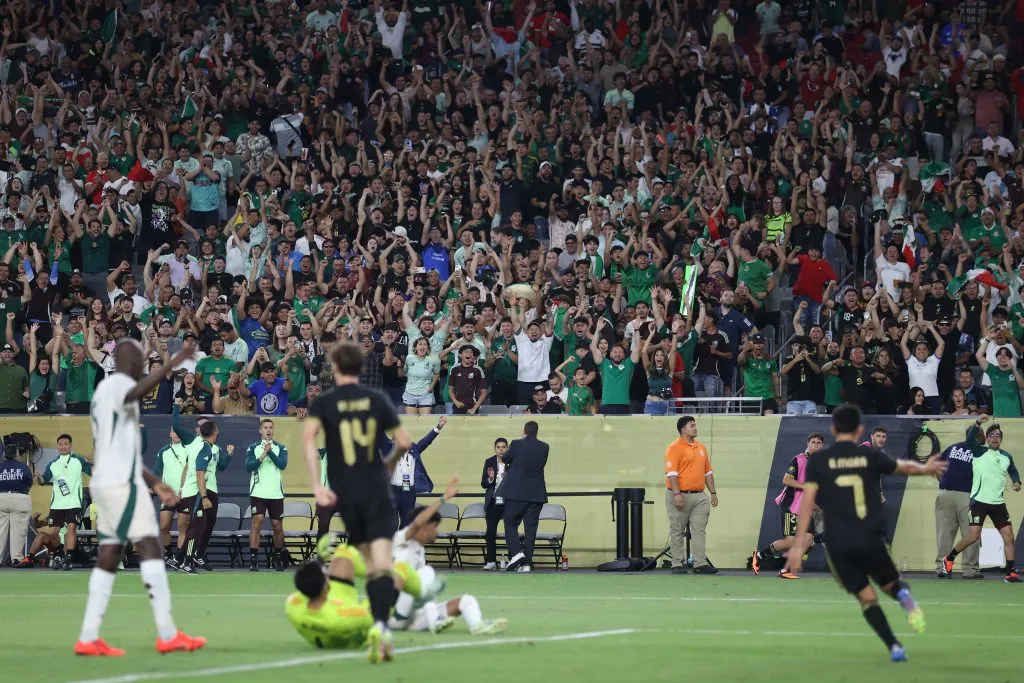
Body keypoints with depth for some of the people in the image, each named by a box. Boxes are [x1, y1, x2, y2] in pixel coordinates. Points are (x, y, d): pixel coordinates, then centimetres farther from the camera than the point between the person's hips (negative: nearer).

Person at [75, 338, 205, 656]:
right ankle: (167, 635, -16)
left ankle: (88, 638, 4)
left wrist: (154, 482, 29)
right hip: (120, 483, -10)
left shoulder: (109, 390, 23)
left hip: (107, 483, 10)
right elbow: (137, 392, -34)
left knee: (108, 557, 8)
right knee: (150, 547, -11)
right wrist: (173, 364, -40)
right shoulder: (117, 384, -7)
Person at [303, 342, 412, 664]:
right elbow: (404, 442, 4)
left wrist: (317, 486, -16)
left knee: (368, 561, 14)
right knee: (382, 562, -8)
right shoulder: (377, 400, 5)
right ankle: (380, 624, -27)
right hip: (377, 491, -1)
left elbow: (308, 437, -15)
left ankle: (379, 624, 10)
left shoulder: (324, 402, 2)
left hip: (345, 494, 1)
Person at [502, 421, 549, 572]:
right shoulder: (544, 448, 1)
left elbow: (505, 459, 5)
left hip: (515, 493, -3)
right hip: (536, 494, 3)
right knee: (530, 529, 5)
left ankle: (516, 553, -15)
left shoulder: (517, 445, -9)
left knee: (510, 524, 7)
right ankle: (527, 563, 2)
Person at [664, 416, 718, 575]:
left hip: (699, 496, 6)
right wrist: (677, 494, -22)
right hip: (680, 496, -6)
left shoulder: (701, 447, 16)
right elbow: (671, 473, -15)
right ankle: (678, 564, 5)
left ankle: (700, 564, -1)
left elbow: (708, 472, 21)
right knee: (677, 532, 1)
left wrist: (713, 493, 15)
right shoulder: (675, 447, -7)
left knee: (699, 531, 0)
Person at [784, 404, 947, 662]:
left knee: (866, 597, 9)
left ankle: (894, 647, -7)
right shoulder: (870, 456, 3)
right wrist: (926, 468, 43)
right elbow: (906, 467, 21)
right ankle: (904, 594, -14)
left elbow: (807, 502, -6)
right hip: (871, 541, 0)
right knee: (890, 583, 22)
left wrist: (799, 545, -5)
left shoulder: (819, 460, 0)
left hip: (838, 544, 0)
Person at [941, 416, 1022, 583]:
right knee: (973, 536, -10)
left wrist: (1016, 482, 8)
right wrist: (977, 423, -35)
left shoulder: (1006, 457, 11)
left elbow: (1013, 470, 29)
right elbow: (970, 439, -20)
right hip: (979, 500, -5)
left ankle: (1010, 572, 5)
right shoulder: (980, 451, -2)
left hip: (998, 503, 5)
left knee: (1008, 536, -2)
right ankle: (948, 559, 11)